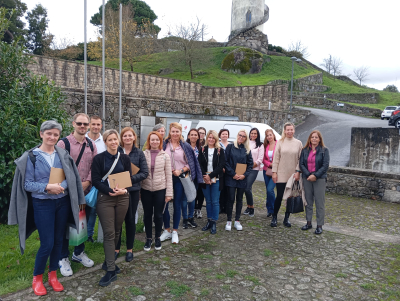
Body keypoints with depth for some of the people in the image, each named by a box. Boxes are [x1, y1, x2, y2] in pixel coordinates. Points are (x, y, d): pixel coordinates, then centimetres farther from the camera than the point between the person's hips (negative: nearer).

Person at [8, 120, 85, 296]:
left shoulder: (63, 154, 1)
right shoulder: (31, 156, -7)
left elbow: (72, 177, 0)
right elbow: (27, 184, -8)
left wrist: (60, 187, -18)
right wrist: (47, 187, -22)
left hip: (62, 202, 3)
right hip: (42, 204, -3)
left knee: (58, 241, 11)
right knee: (47, 243, -2)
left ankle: (53, 275, 29)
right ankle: (37, 278, 23)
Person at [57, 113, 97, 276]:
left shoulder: (91, 145, 6)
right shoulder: (64, 143, -9)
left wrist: (86, 182, -10)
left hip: (86, 191, 5)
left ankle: (79, 253, 35)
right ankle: (63, 258, 25)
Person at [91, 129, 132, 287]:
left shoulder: (125, 158, 6)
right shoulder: (99, 158, -3)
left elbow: (130, 178, 8)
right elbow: (96, 180, -7)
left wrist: (123, 189, -12)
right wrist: (110, 191, -19)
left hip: (122, 198, 3)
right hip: (105, 198, -3)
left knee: (116, 231, 11)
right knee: (109, 233, -4)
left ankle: (109, 262, 30)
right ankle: (111, 271, 2)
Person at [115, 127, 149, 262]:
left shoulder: (139, 153, 0)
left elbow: (145, 172, -3)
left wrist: (131, 178, -15)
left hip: (133, 190, 0)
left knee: (130, 219, 9)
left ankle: (129, 249, 25)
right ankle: (116, 248, 24)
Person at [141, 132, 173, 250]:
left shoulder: (165, 156, -1)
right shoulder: (143, 154, -1)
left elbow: (168, 175, 0)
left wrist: (169, 193, -3)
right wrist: (138, 189, -2)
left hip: (160, 189, 0)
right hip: (146, 189, 1)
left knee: (158, 215, 8)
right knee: (147, 214, 11)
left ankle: (157, 238, 28)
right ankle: (148, 238, 28)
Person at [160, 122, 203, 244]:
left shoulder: (186, 146, 3)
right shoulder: (164, 144, 3)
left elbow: (190, 163, 4)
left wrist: (181, 170, -10)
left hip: (180, 178, 0)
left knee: (177, 205, 7)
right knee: (164, 204, 2)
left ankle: (175, 232, 21)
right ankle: (167, 230, 21)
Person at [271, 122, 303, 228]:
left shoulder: (298, 143, 4)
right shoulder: (280, 142, 2)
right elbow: (276, 158, 1)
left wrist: (298, 171, -5)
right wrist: (274, 172, -3)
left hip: (293, 175, 2)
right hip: (281, 175, -1)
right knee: (279, 196, -1)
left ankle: (286, 218, 21)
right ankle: (274, 218, 15)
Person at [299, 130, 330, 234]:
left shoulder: (324, 150, -1)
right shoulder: (305, 150, 7)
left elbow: (325, 165, -7)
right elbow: (301, 164, 1)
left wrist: (315, 175, -16)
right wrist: (308, 175, -13)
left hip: (320, 179, -3)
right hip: (307, 179, 3)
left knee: (320, 203, 0)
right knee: (308, 201, 10)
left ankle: (319, 225, 8)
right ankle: (309, 222, 21)